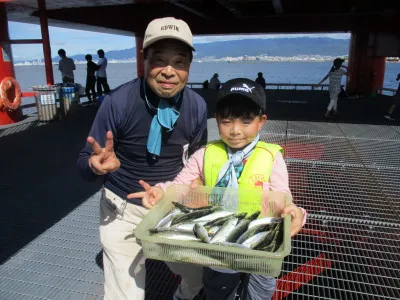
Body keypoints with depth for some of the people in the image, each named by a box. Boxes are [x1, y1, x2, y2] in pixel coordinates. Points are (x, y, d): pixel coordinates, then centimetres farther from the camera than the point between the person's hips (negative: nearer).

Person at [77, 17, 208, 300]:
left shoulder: (197, 106, -12)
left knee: (198, 275, 14)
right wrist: (97, 164, -38)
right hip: (124, 209, -2)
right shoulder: (118, 102, -22)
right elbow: (84, 162, -16)